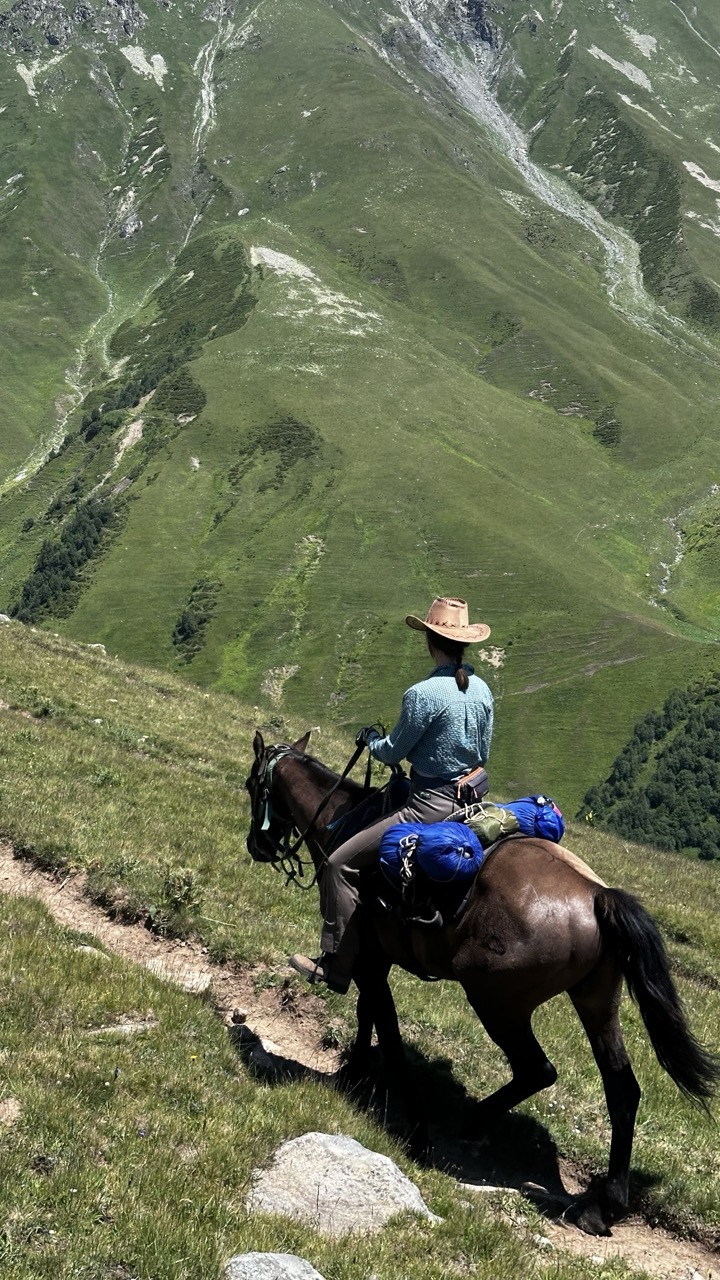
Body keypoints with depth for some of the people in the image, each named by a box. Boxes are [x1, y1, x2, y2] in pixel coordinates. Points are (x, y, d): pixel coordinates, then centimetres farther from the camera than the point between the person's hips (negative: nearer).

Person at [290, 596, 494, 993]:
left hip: (430, 806, -9)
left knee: (341, 864, -4)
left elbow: (392, 752, -8)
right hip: (470, 799, 9)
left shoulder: (423, 694, -20)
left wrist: (369, 738, 12)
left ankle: (335, 966, -3)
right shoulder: (482, 690, 4)